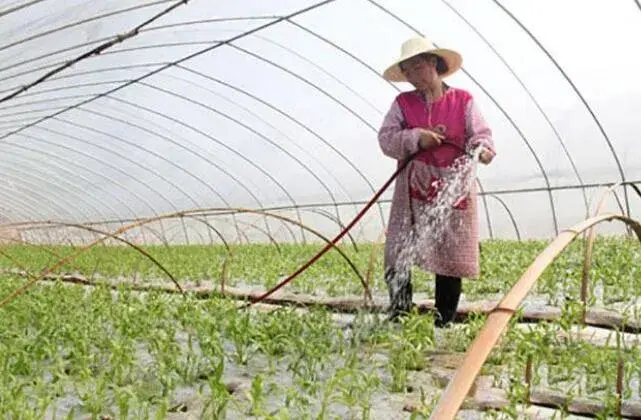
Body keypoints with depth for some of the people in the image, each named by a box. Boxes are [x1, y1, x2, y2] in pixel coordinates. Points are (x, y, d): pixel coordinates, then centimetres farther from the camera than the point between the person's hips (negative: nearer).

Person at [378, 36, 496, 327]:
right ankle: (398, 319, 7)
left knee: (451, 256, 3)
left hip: (454, 188, 0)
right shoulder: (402, 103, 10)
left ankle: (444, 323, 16)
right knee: (398, 254, -5)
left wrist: (483, 148, -20)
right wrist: (416, 139, -17)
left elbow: (481, 134, 2)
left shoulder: (463, 100, 8)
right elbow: (386, 139, 0)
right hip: (413, 187, 1)